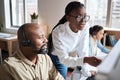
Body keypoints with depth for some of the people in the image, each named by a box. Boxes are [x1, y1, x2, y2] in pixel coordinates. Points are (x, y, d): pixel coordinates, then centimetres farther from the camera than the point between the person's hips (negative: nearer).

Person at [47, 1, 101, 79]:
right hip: (57, 57, -4)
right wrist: (86, 60, -47)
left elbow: (83, 51, -15)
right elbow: (63, 59, -33)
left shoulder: (85, 28, -22)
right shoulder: (58, 32, -34)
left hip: (71, 55, 4)